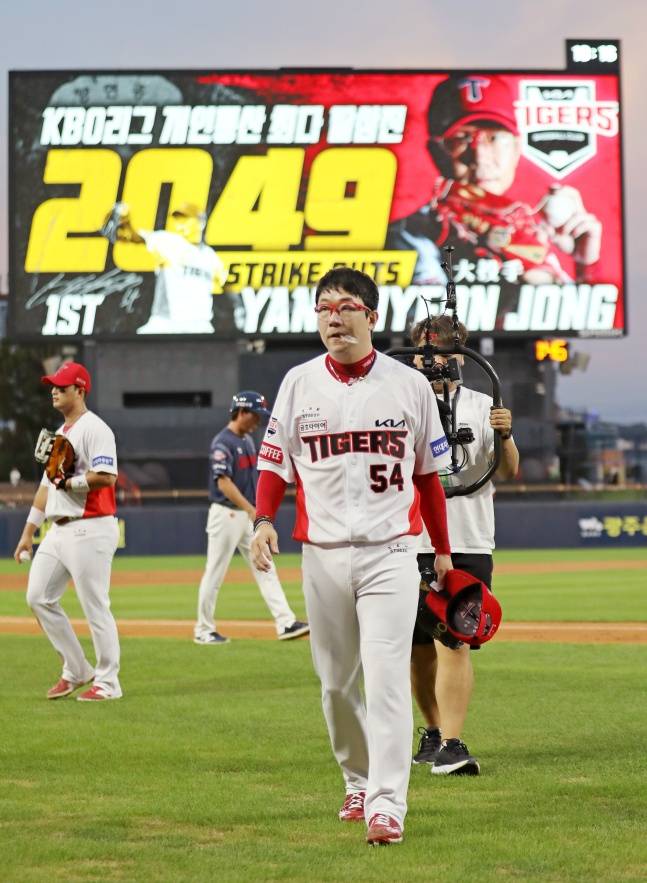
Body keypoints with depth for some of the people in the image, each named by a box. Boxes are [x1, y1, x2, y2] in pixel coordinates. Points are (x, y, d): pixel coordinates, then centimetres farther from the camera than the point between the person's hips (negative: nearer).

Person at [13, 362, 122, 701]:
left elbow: (107, 477, -23)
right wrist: (28, 532, 20)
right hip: (58, 530, 10)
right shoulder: (59, 434, 19)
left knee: (95, 606, -5)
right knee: (38, 597, 8)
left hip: (89, 529, -10)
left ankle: (107, 682, 4)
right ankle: (75, 670, 18)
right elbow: (47, 485, 22)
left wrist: (69, 482, -16)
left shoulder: (94, 429, -10)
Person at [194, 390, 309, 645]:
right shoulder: (222, 443, -16)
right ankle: (204, 630, 9)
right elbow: (223, 482, -24)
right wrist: (251, 510, -30)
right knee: (215, 574, 0)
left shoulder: (247, 439, 13)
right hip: (226, 515, -9)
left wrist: (255, 511, 17)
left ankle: (285, 623, -3)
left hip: (248, 515, 9)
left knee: (265, 569, 1)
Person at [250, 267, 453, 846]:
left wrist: (442, 549, 13)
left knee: (386, 677, -13)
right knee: (336, 682, 9)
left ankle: (387, 805, -16)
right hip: (322, 555, 2)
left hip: (390, 553, -2)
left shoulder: (410, 385, 3)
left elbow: (428, 473, 11)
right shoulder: (299, 384, 5)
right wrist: (264, 520, -10)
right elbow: (275, 463, 7)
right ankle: (358, 783, 27)